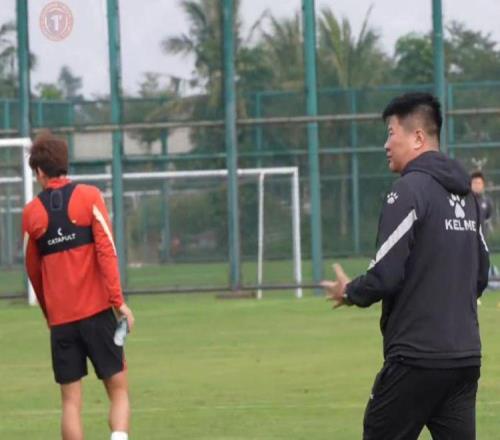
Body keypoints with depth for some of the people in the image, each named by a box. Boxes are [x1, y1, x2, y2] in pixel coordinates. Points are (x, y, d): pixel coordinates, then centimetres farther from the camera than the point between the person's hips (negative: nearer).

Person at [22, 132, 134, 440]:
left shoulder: (32, 212, 6)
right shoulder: (89, 197, -1)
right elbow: (106, 250, -10)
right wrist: (119, 301, -10)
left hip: (60, 318, 2)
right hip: (97, 310, -2)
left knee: (71, 400, 5)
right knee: (119, 390, 4)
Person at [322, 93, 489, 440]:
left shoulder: (410, 190, -12)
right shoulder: (464, 193, 13)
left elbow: (386, 274, -16)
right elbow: (480, 274, 18)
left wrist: (349, 293, 2)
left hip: (417, 358, -7)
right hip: (466, 356, 7)